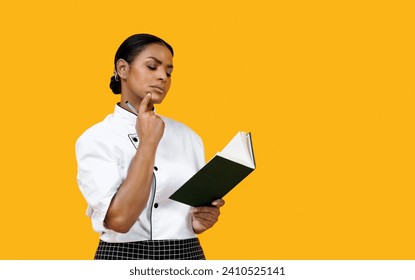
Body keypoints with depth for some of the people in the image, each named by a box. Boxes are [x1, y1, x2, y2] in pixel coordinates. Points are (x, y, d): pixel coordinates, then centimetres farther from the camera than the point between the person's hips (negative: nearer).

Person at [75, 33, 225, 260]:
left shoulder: (187, 136, 3)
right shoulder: (96, 139, -10)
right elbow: (119, 219, -22)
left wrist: (199, 220, -9)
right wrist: (148, 143, -19)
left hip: (187, 254, 4)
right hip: (125, 257, -4)